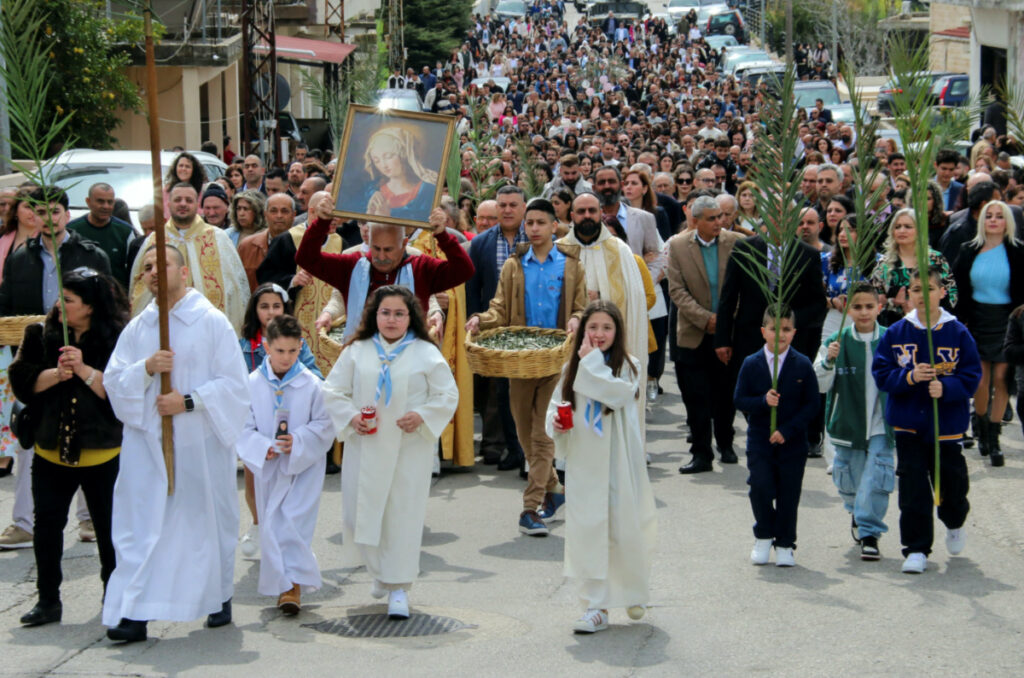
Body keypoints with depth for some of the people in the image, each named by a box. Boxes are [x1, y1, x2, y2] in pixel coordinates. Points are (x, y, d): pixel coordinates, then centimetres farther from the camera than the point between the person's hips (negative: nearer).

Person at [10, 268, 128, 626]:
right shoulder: (41, 334, 3)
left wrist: (84, 370, -22)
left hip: (102, 452, -3)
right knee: (47, 523, 4)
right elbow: (22, 379, -3)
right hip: (51, 449, 3)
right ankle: (48, 600, 14)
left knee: (109, 526, 6)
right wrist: (56, 374, -17)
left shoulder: (117, 338, -7)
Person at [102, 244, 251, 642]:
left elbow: (234, 383, -6)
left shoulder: (212, 322, -2)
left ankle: (219, 597, 26)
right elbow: (113, 381, 5)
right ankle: (134, 613, -7)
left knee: (208, 521, 8)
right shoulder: (137, 328, 10)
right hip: (147, 442, 3)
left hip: (201, 443, -3)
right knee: (140, 525, -5)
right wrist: (146, 368, -13)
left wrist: (189, 401, -17)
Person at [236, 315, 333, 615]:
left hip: (304, 465, -2)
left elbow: (324, 426, -5)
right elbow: (243, 427, -1)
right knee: (271, 523, 6)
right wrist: (262, 447, -17)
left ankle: (294, 582, -10)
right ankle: (279, 582, 19)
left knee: (296, 520, -11)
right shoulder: (253, 383, -4)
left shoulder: (311, 383, -8)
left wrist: (298, 441, -19)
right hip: (268, 466, 2)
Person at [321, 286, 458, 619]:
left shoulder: (426, 354, 1)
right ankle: (380, 571, 30)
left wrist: (422, 416, -14)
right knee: (361, 513, 4)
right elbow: (333, 391, 9)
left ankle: (399, 588, 8)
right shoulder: (357, 351, 6)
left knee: (403, 516, -2)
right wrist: (350, 416, -8)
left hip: (409, 450, -2)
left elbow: (448, 396, 2)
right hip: (364, 449, 2)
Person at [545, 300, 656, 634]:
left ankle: (634, 592, 31)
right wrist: (555, 421, -7)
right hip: (583, 464, 3)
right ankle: (597, 607, 2)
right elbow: (556, 403, 14)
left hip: (618, 463, -3)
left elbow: (618, 394, -22)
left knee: (624, 528, 6)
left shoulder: (628, 366, -4)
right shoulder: (572, 369, 8)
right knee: (587, 531, -2)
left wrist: (591, 362, -15)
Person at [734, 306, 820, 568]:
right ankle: (763, 537, 11)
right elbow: (740, 401, 0)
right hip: (759, 440, 0)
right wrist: (763, 401, -19)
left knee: (788, 493, 3)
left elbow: (811, 404, -3)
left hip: (792, 441, 0)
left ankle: (785, 544, 16)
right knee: (760, 487, -11)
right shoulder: (751, 364, 0)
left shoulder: (803, 365, -3)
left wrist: (787, 431, -12)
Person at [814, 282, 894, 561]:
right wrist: (828, 361, -23)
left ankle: (869, 532, 0)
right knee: (849, 481, 14)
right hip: (848, 424, 1)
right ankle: (856, 512, 46)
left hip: (881, 425, -1)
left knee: (875, 480, -11)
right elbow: (820, 386, -7)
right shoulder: (836, 342, -4)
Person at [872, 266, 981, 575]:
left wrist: (945, 387, -22)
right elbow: (881, 373, -1)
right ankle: (916, 549, 6)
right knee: (912, 489, -2)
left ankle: (955, 524, 44)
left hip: (947, 424, 0)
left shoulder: (958, 333, -4)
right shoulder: (896, 333, 0)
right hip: (908, 424, 0)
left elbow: (972, 376, -4)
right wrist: (908, 378, -19)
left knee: (951, 481, 11)